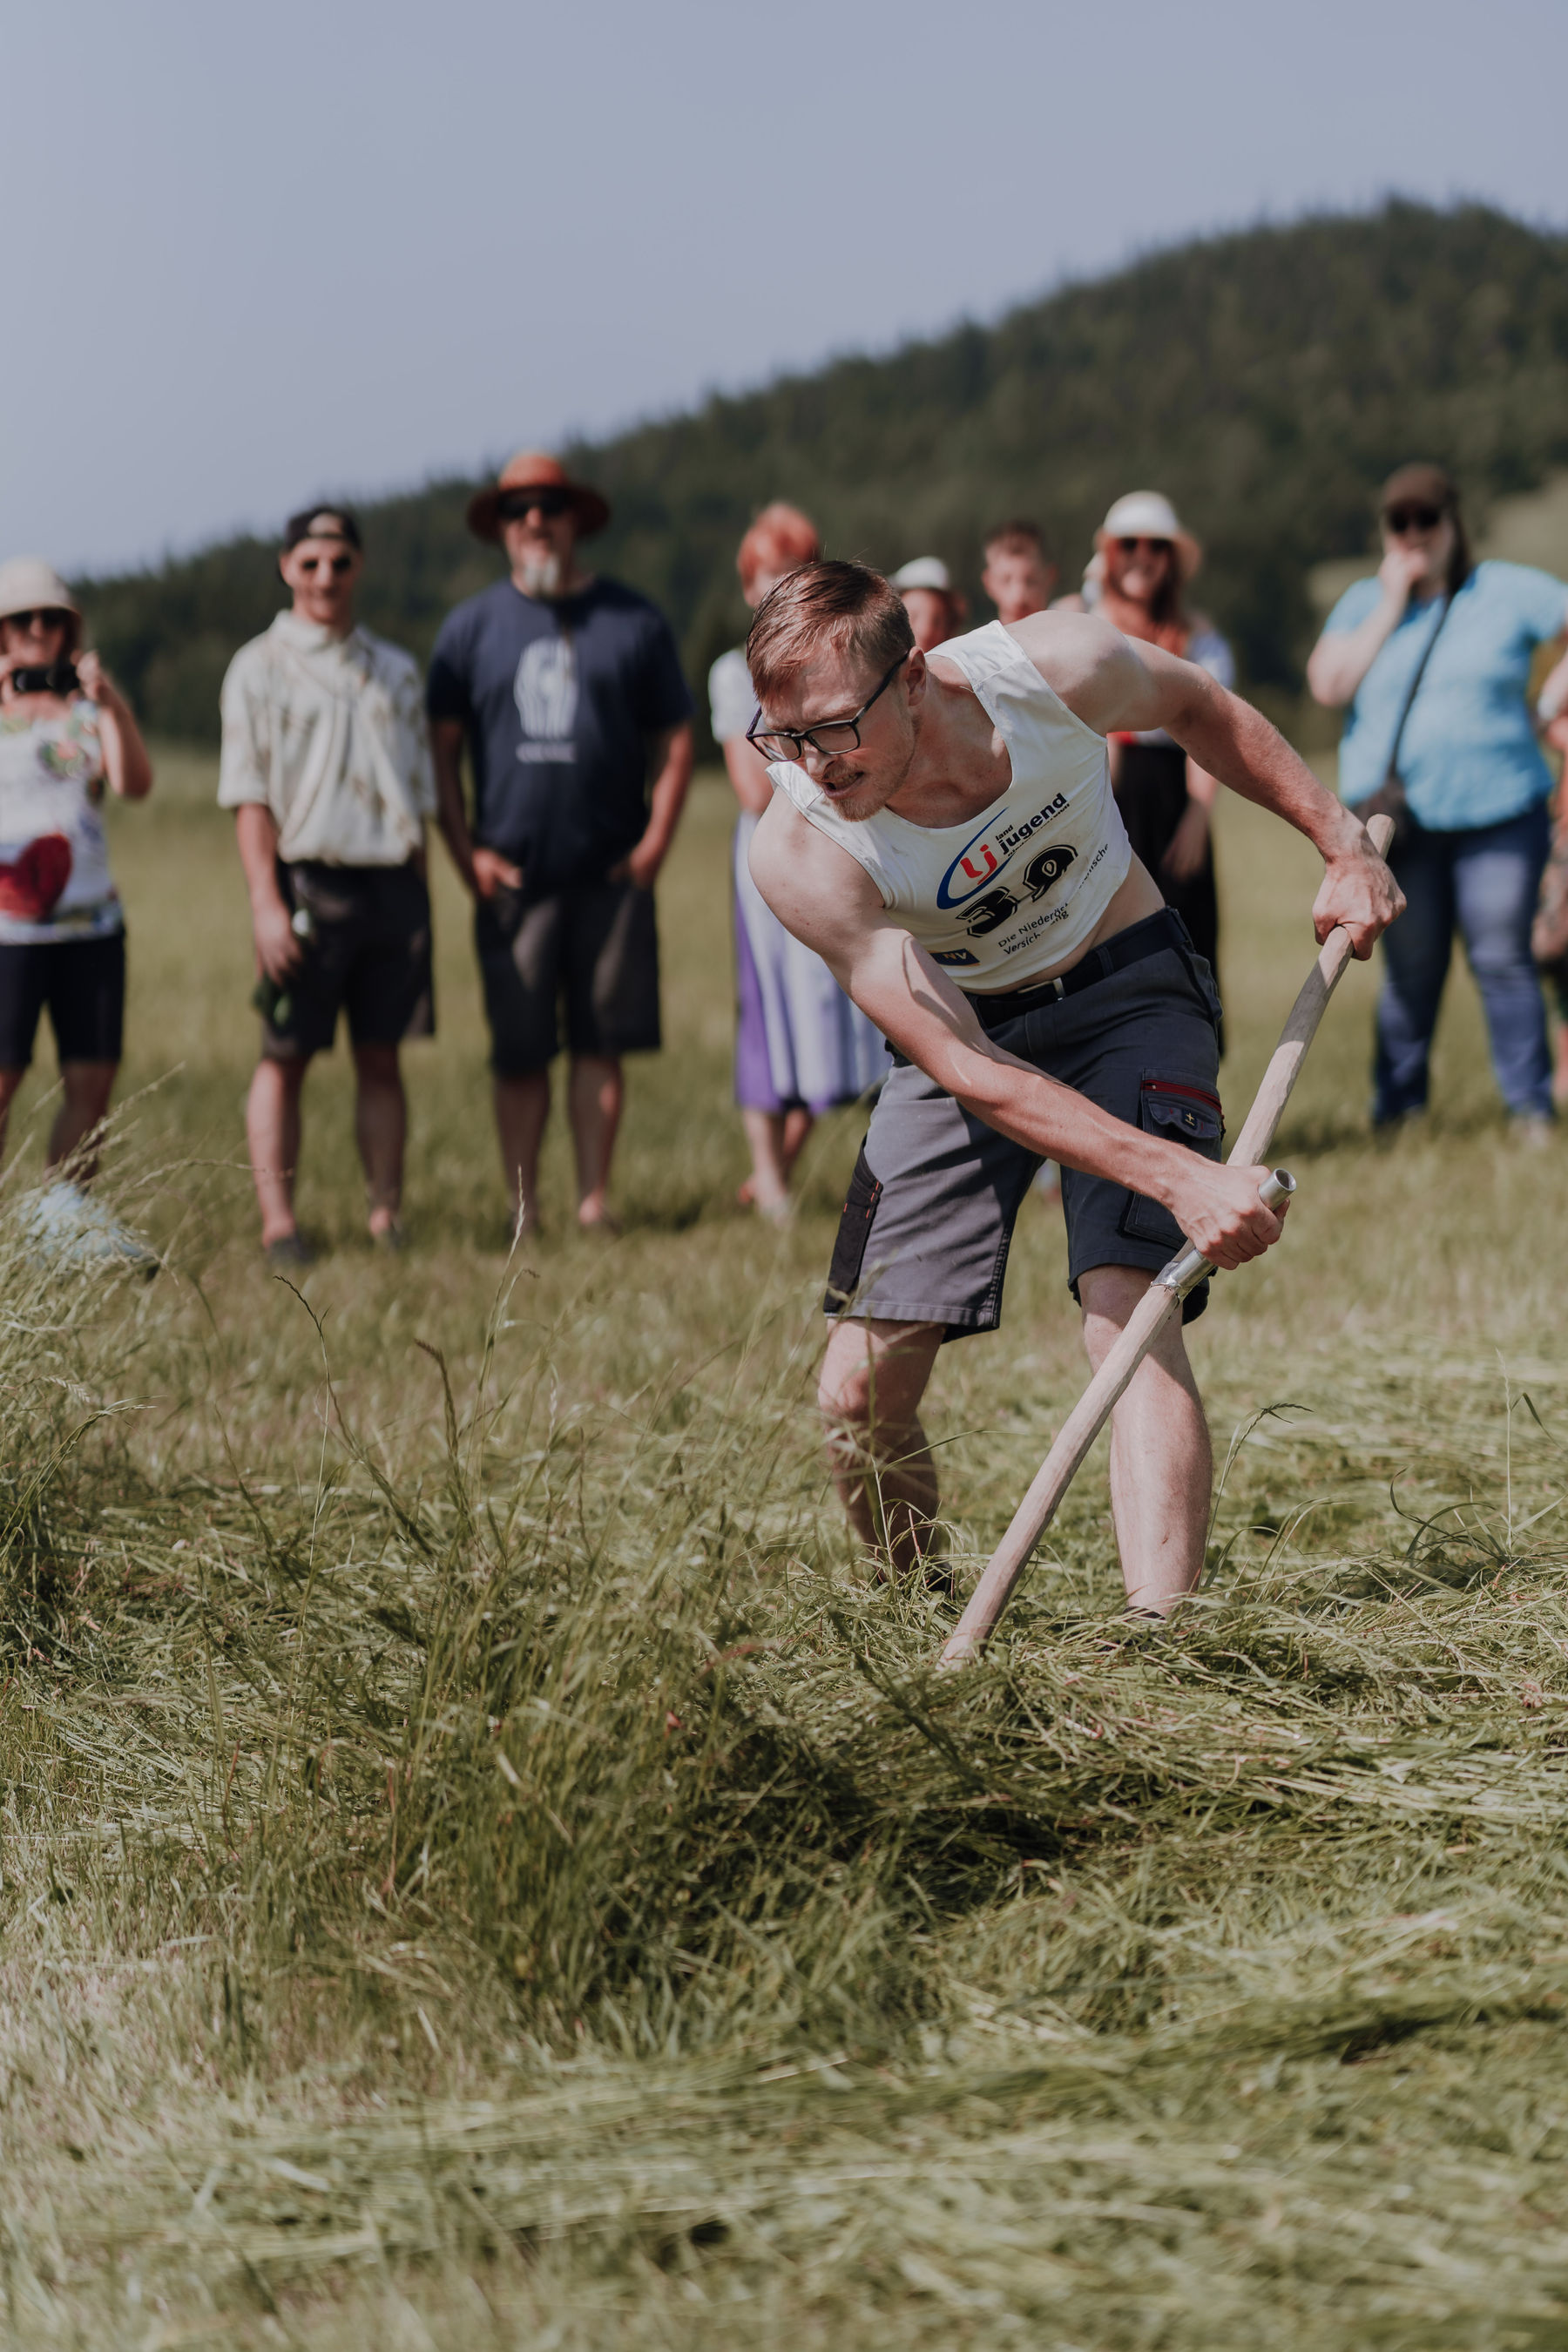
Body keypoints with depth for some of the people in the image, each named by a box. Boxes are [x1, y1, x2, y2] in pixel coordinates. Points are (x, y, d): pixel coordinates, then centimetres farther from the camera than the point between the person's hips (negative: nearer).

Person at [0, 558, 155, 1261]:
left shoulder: (87, 708, 11)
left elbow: (135, 785, -4)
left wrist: (112, 707, -19)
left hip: (92, 921, 4)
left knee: (92, 1081, 3)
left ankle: (65, 1218, 13)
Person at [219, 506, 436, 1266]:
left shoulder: (395, 671, 17)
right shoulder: (260, 668, 3)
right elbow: (249, 795, -4)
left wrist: (417, 901, 11)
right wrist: (267, 903, -13)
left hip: (391, 882, 4)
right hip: (306, 879, -4)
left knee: (382, 1057, 5)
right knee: (285, 1058, -3)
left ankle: (387, 1216, 7)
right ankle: (278, 1221, -2)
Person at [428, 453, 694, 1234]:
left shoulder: (633, 621, 8)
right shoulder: (471, 627, 8)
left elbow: (674, 740, 10)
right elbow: (441, 750, 8)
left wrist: (655, 843, -1)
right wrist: (466, 852, -2)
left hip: (611, 876, 0)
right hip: (514, 876, 0)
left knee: (601, 1042, 1)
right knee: (518, 1051, 0)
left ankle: (593, 1199, 7)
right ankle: (523, 1209, 6)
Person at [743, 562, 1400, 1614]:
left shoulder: (1055, 671, -27)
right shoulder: (800, 854, -30)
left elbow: (1197, 706, -1)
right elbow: (972, 1076, -30)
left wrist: (1345, 844, -1)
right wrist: (1180, 1178, -38)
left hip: (1129, 988, -1)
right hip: (962, 1028, 1)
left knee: (1129, 1316, -23)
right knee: (861, 1391, -6)